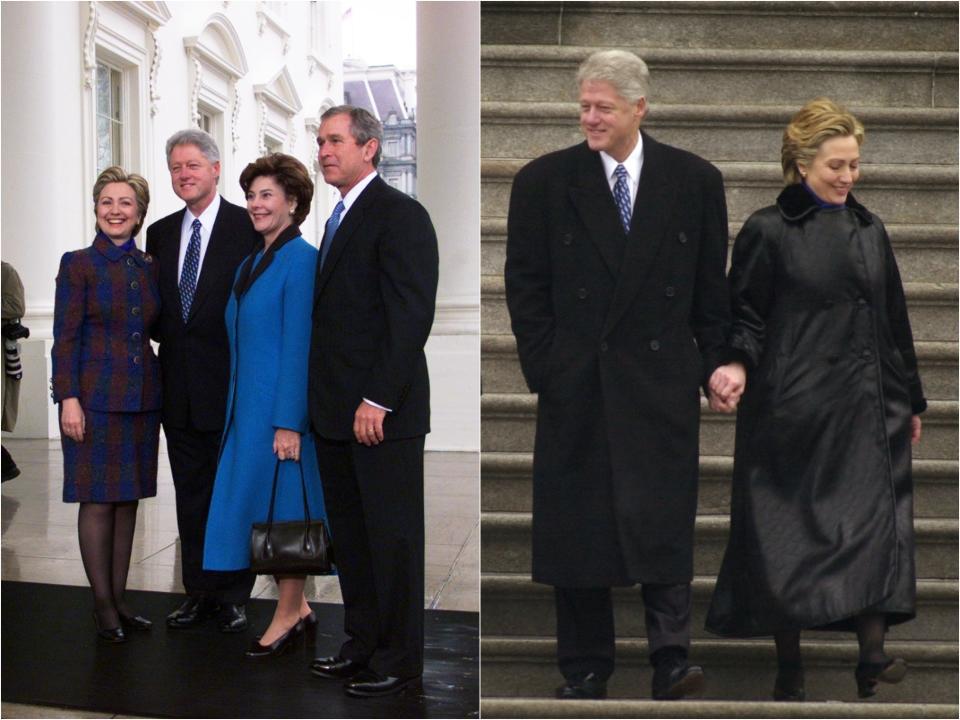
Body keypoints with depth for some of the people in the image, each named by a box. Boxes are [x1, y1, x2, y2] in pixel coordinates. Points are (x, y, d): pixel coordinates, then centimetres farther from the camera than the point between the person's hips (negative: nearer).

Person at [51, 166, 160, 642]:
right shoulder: (78, 264, -4)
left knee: (128, 499, 9)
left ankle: (119, 599, 18)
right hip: (95, 398, -5)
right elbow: (65, 338, -7)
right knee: (97, 501, -1)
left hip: (142, 398, 5)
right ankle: (103, 606, 7)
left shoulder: (150, 268, 9)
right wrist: (68, 398, -13)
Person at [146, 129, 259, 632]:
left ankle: (234, 596, 13)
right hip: (180, 384, 6)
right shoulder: (160, 233, 11)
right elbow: (154, 308, 17)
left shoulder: (248, 227, -6)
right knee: (191, 492, 12)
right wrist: (168, 337, -2)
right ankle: (199, 592, 21)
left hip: (230, 383, -5)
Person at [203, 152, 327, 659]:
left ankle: (288, 616, 13)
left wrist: (288, 422, -20)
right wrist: (236, 410, 15)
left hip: (283, 407, -9)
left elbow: (299, 346, -17)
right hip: (246, 406, 9)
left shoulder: (301, 260, -12)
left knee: (283, 507, 0)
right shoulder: (251, 264, 14)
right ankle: (297, 606, 25)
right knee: (261, 506, 12)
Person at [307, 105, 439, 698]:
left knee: (393, 536, 0)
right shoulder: (340, 219, 18)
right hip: (336, 413, 9)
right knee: (350, 533, 14)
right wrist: (323, 397, 12)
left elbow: (412, 314, -17)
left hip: (382, 411, -9)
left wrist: (378, 400, -20)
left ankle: (399, 661, 10)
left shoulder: (400, 214, -10)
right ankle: (364, 644, 24)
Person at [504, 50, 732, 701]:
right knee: (576, 524, 5)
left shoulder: (695, 180, 4)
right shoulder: (544, 181, 2)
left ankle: (671, 658, 7)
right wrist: (545, 368, -3)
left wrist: (714, 365, 4)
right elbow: (525, 282, 3)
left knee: (665, 519, -2)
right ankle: (585, 668, 15)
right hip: (576, 381, 1)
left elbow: (712, 285, 8)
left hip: (663, 378, 0)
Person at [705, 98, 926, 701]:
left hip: (869, 410, 4)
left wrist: (911, 400, 19)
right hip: (795, 408, -4)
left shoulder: (869, 229, 12)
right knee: (789, 531, 2)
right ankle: (790, 668, 13)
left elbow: (894, 319, 17)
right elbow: (744, 313, -2)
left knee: (875, 523, -4)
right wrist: (736, 363, -22)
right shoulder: (769, 231, -3)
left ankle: (873, 655, -3)